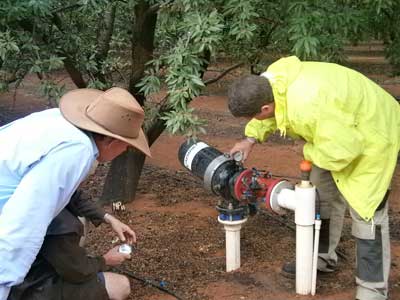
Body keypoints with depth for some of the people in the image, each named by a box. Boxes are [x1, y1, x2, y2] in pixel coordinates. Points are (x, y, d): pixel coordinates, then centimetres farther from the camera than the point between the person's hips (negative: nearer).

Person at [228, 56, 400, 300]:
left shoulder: (309, 107, -43)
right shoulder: (273, 80, -15)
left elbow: (340, 151, -37)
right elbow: (273, 109, 8)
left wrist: (310, 152, -19)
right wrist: (251, 138, -2)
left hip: (369, 136, -9)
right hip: (341, 130, 9)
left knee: (365, 210, -9)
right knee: (323, 195, 17)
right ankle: (322, 257, 33)